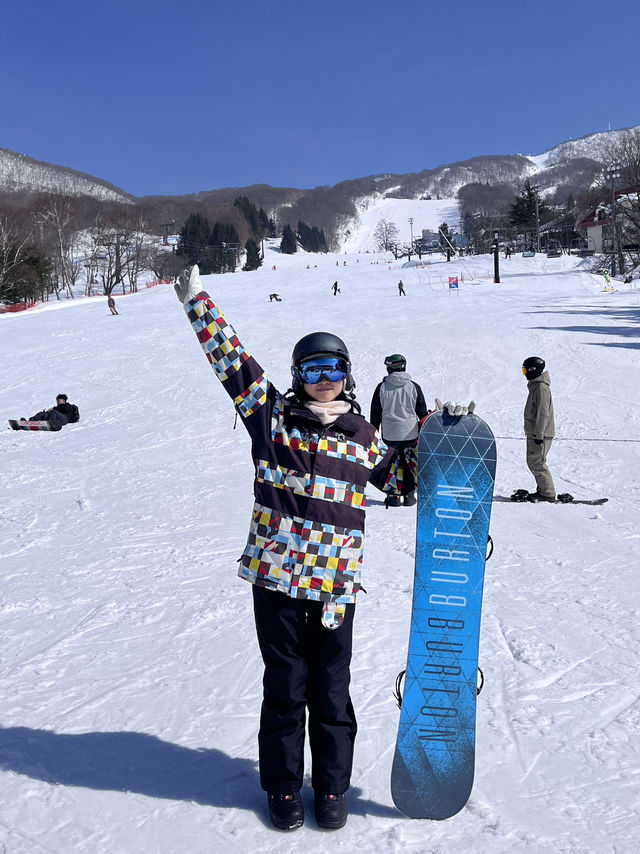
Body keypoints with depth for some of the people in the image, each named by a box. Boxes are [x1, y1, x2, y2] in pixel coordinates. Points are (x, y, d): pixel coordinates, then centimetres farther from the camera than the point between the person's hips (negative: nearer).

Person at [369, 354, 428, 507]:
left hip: (389, 435, 0)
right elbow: (422, 412, 3)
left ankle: (394, 495, 9)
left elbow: (375, 414, 3)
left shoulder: (381, 387, -4)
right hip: (410, 434, 0)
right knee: (410, 463, 10)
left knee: (393, 464, 8)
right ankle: (409, 495, 14)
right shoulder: (414, 387, -3)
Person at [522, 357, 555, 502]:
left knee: (537, 463, -9)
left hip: (541, 435, -10)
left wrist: (538, 434, -22)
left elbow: (543, 413, -21)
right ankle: (543, 490, 19)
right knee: (532, 462, 13)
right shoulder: (535, 385, 16)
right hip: (534, 434, 10)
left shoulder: (541, 387, -16)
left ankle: (548, 493, -4)